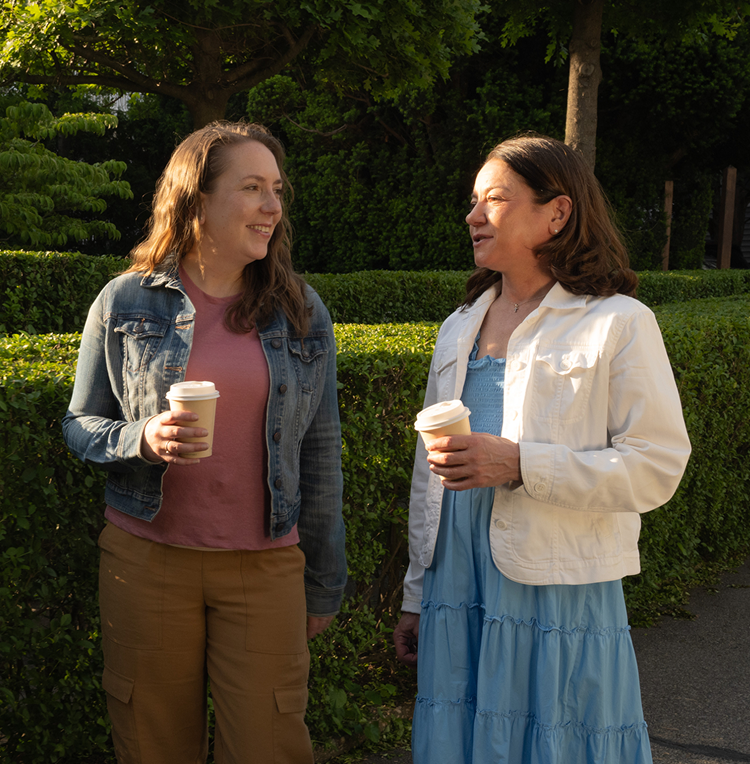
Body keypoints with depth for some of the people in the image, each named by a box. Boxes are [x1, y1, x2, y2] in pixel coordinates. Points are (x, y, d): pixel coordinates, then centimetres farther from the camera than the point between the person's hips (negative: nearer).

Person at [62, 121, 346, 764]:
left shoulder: (303, 312, 5)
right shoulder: (125, 302, 0)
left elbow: (320, 452, 8)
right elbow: (81, 424, 7)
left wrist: (325, 583, 9)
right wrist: (143, 441, -16)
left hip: (266, 566, 1)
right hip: (147, 555, 0)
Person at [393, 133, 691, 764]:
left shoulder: (618, 323, -6)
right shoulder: (460, 329, 13)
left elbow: (657, 467, -12)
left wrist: (517, 464, -22)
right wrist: (417, 597, 16)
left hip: (562, 596, -5)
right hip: (458, 588, 6)